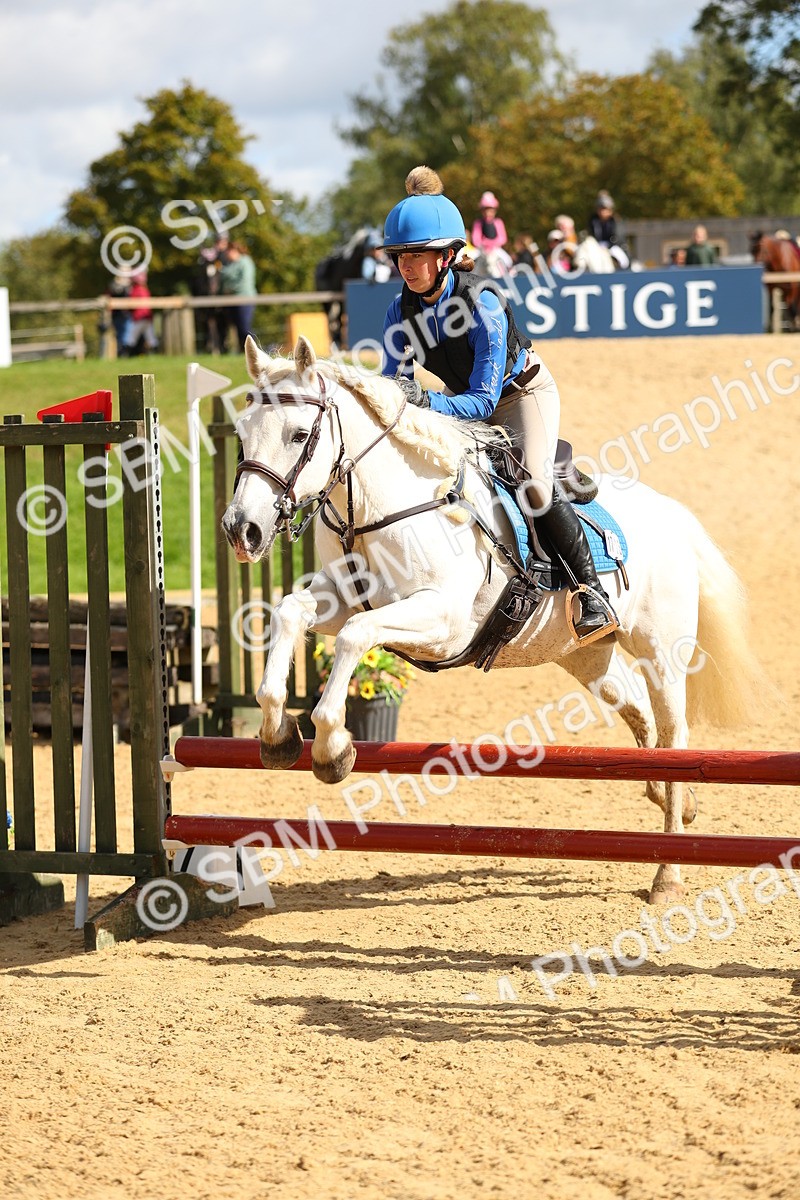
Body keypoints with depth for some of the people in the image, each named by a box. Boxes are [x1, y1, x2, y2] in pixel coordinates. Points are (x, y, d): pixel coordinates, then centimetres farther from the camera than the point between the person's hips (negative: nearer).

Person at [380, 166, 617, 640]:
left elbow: (484, 400, -33)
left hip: (525, 392, -7)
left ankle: (592, 588, -17)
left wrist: (428, 402, -49)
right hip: (464, 402, 7)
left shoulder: (482, 305, -33)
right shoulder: (401, 312, -17)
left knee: (534, 488, -27)